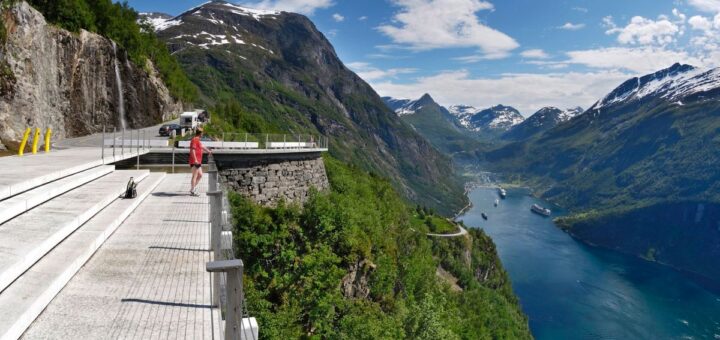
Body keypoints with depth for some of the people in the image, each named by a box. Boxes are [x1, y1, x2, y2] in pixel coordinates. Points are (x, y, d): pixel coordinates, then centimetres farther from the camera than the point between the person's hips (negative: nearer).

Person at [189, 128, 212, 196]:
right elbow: (192, 150, -22)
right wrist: (195, 160, -28)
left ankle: (192, 189, 18)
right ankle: (192, 191, -2)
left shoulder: (197, 140, 18)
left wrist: (208, 151, 49)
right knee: (194, 176, -6)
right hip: (195, 162, -10)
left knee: (200, 175, 13)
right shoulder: (194, 140, -13)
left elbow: (202, 146, 36)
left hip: (198, 162, 10)